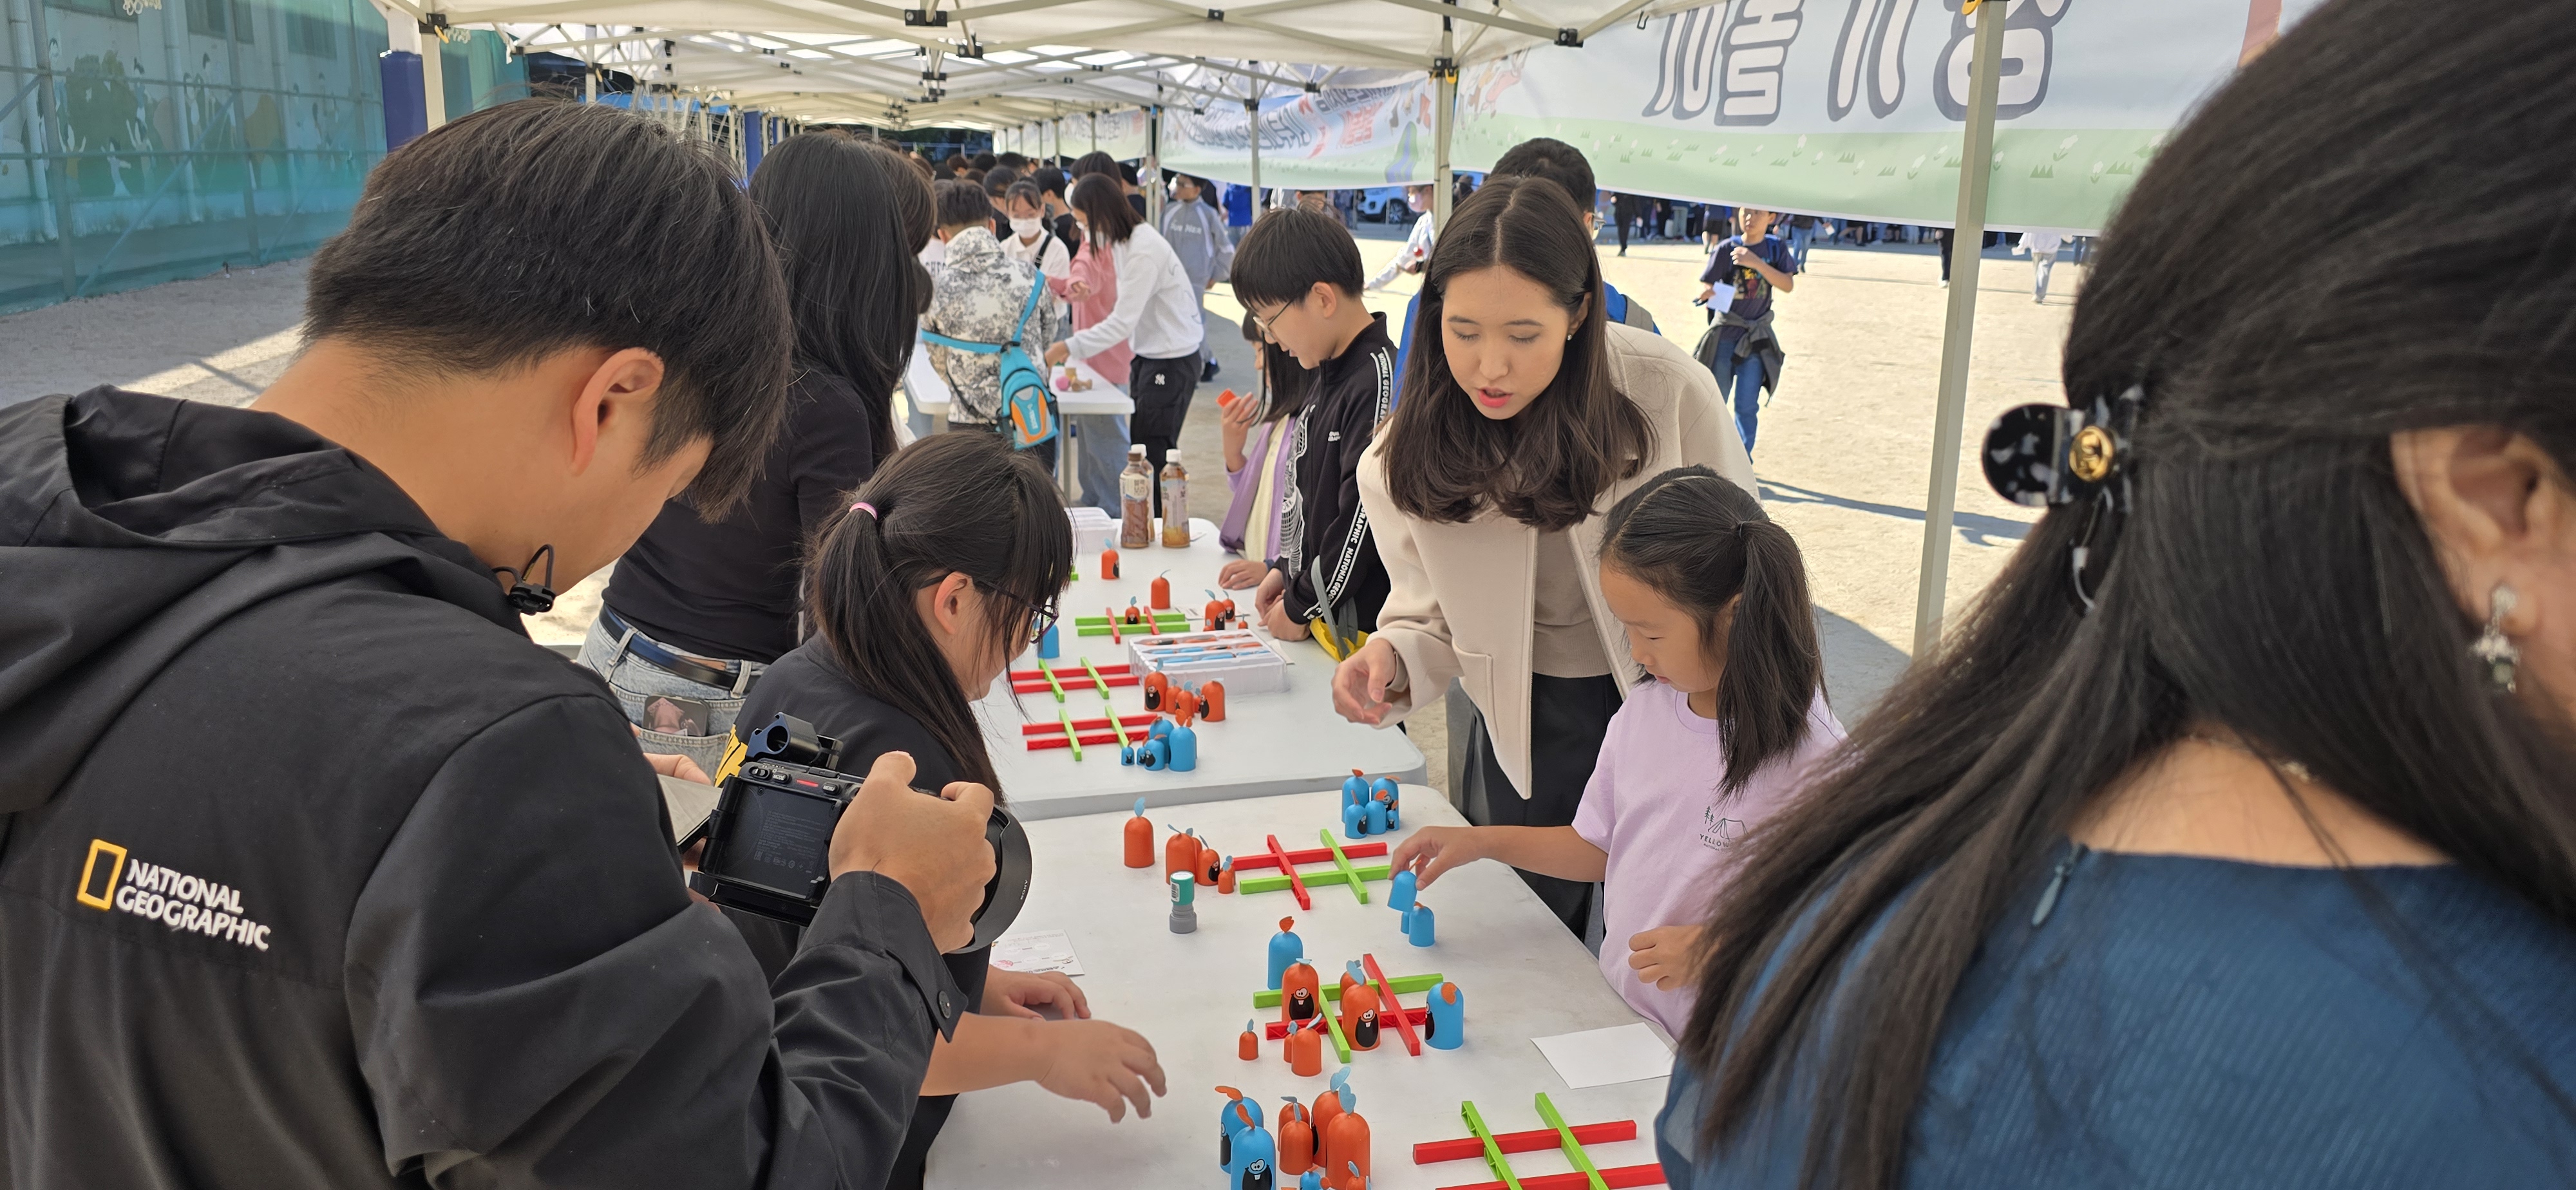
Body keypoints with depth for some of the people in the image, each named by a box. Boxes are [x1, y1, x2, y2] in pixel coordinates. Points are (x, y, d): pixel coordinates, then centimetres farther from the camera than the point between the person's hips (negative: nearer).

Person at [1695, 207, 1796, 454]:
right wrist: (1706, 293, -33)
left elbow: (1788, 285, -11)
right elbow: (1706, 284, -9)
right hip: (1725, 334, 0)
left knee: (1747, 406, -2)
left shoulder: (1776, 249, 0)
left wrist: (1756, 262, -23)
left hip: (1757, 339, 1)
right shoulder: (1726, 248, -6)